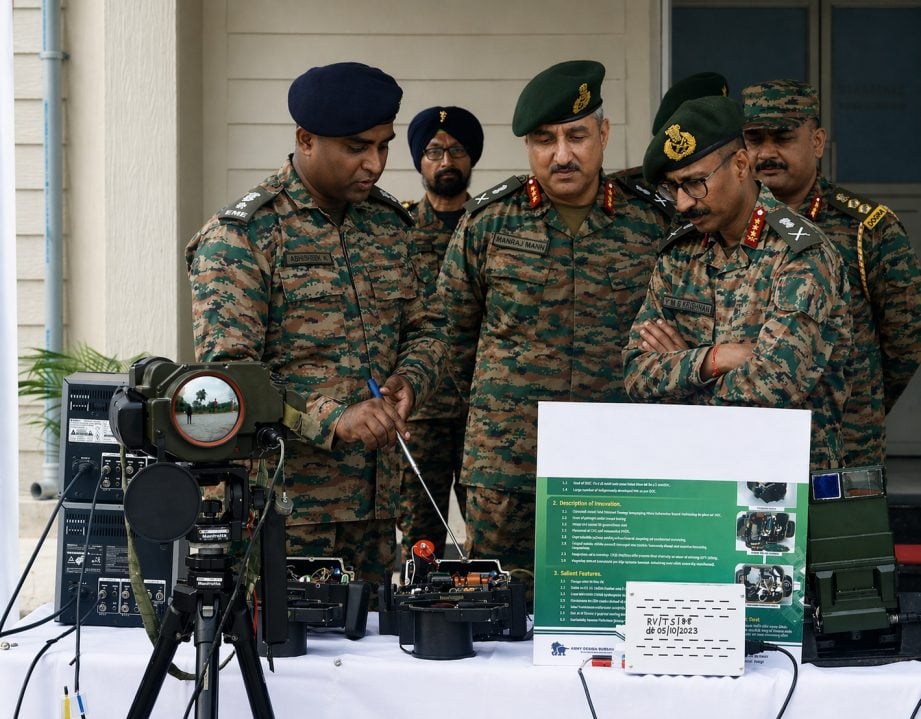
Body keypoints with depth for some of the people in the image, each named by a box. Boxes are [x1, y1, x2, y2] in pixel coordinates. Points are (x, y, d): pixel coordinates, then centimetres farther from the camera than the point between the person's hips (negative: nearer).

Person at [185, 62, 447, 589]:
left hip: (375, 500, 6)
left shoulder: (388, 223, 12)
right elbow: (226, 372, -17)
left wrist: (409, 378, -4)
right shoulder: (241, 237, -9)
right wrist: (332, 419, -28)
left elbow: (425, 327, 19)